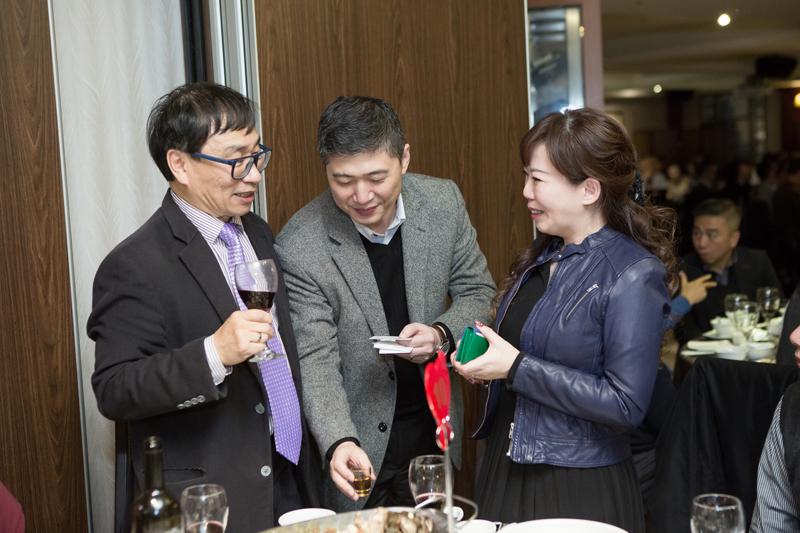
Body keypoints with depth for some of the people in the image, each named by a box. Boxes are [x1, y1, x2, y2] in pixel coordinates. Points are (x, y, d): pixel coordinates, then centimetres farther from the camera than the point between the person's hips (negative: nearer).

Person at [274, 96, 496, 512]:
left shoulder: (443, 202, -10)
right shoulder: (298, 247, -21)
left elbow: (478, 293, 1)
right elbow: (315, 360, -20)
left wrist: (441, 334, -20)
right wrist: (339, 443, -35)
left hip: (434, 430, 4)